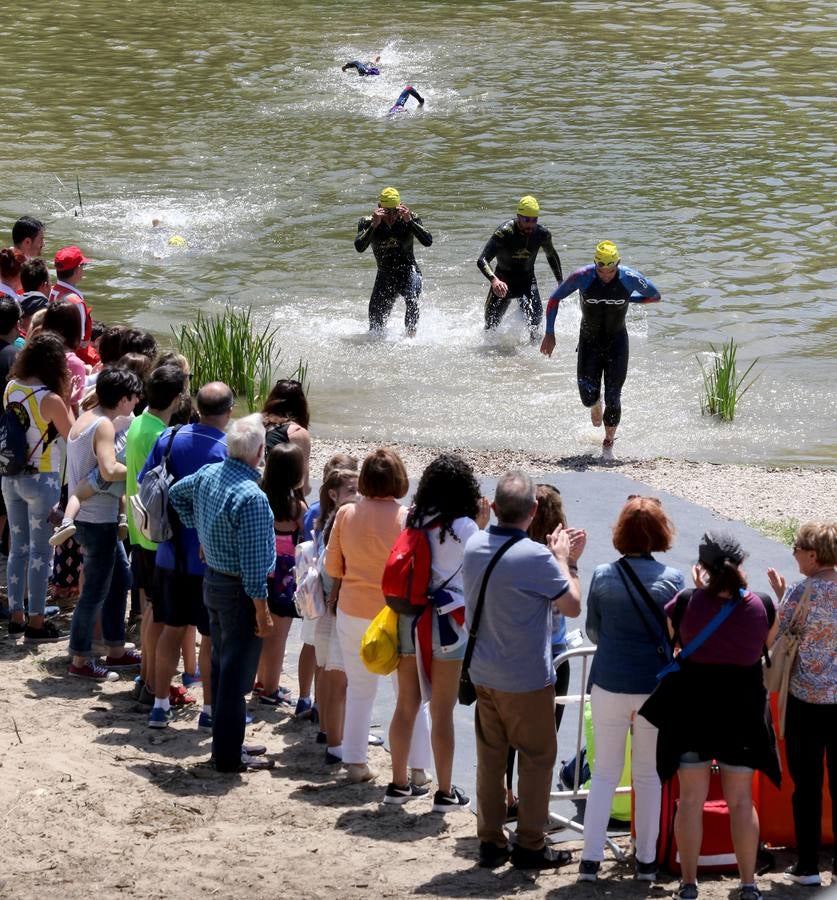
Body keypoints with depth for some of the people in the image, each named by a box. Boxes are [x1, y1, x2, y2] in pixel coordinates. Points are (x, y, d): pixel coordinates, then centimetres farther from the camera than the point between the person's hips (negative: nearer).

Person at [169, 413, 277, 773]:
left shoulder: (208, 474, 0)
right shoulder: (251, 497, -25)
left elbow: (177, 493, 22)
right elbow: (253, 561, -23)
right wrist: (262, 609, -16)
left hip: (212, 581, 9)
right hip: (239, 591, -9)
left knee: (221, 665, 18)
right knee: (237, 673, 0)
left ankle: (223, 744, 28)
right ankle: (230, 754, 5)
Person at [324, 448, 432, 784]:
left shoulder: (346, 514, -7)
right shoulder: (407, 519, -16)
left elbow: (332, 567, 1)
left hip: (353, 614, 3)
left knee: (359, 690, 15)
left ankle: (355, 762, 18)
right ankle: (418, 768, 11)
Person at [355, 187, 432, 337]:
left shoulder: (410, 219, -11)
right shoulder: (368, 222, -10)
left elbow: (428, 241, -23)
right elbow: (359, 247, -25)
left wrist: (409, 221, -32)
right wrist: (374, 225, -35)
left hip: (409, 272, -2)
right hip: (385, 276, 2)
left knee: (412, 299, -34)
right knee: (376, 323, 4)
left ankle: (411, 336, -28)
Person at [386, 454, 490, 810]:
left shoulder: (414, 519, 2)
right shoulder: (463, 526, -13)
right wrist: (482, 526, 0)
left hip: (408, 619, 5)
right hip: (447, 622, -5)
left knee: (406, 705, 15)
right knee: (442, 711, 3)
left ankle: (399, 783, 24)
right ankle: (445, 792, 9)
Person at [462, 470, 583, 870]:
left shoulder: (474, 546, -1)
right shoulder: (535, 557, -23)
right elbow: (572, 606, -13)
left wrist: (559, 557, 10)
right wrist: (564, 561, -1)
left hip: (483, 674, 6)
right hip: (527, 679, -6)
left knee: (490, 757, 14)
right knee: (537, 758, 7)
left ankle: (490, 842, 19)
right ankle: (529, 845, 11)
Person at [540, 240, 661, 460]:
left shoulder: (630, 278, -19)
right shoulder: (582, 277, -20)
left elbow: (655, 296, 1)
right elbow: (554, 299, -5)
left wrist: (627, 299, -7)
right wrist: (549, 334, -8)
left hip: (617, 342, 0)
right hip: (589, 341, 0)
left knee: (613, 398, -6)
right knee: (588, 396, -1)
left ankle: (608, 444, 15)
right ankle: (596, 408, 38)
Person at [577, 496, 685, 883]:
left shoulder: (602, 576, -5)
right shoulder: (671, 579, -9)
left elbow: (593, 631, 6)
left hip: (609, 684, 1)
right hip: (656, 687, -1)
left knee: (604, 773, 10)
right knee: (649, 774, 11)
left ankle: (590, 858, 4)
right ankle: (646, 860, 15)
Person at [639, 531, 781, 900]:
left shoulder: (686, 603, -14)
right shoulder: (761, 606, -10)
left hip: (693, 710, -1)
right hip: (743, 713, 1)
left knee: (691, 799, 7)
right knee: (741, 801, 10)